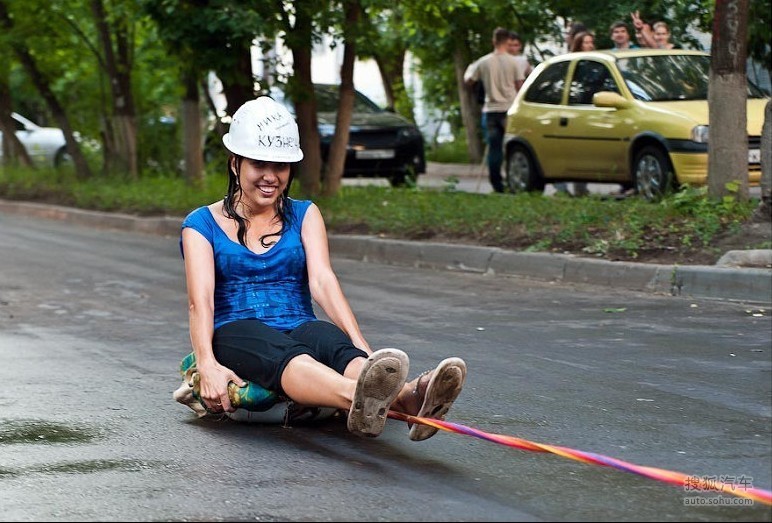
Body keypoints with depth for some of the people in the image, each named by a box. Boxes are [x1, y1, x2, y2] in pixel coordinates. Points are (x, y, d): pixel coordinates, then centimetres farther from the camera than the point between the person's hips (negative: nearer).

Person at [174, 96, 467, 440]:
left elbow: (322, 281, 0)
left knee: (333, 343, -34)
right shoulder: (202, 225, 11)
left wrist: (362, 348, -18)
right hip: (233, 337, -2)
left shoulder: (304, 215, 18)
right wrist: (207, 364, -26)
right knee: (283, 352, -38)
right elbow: (200, 300, -6)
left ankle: (408, 398, -67)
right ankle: (358, 397, -72)